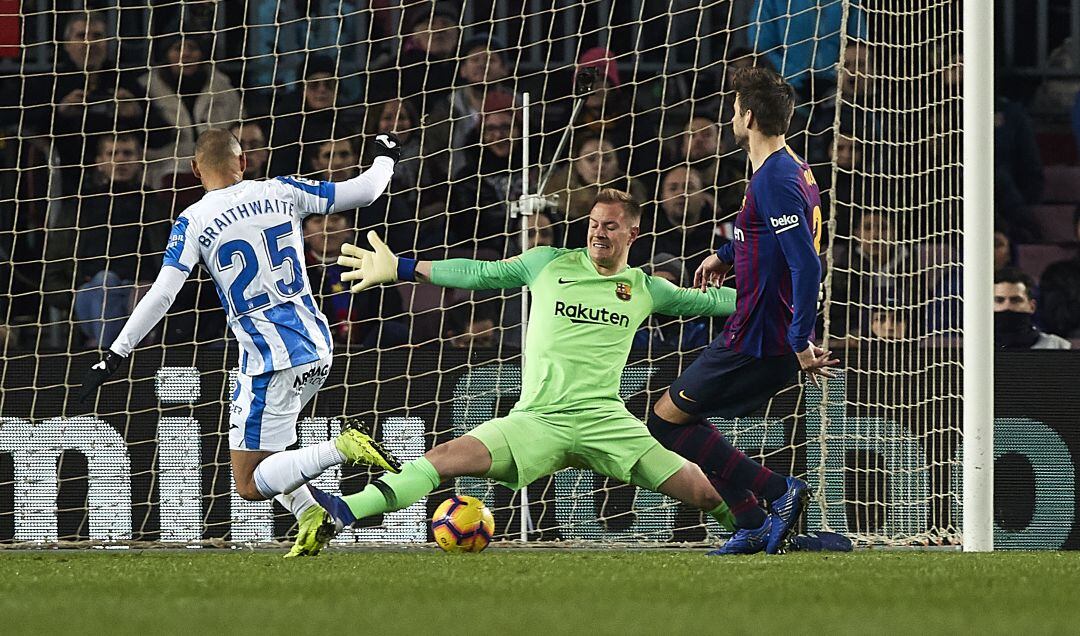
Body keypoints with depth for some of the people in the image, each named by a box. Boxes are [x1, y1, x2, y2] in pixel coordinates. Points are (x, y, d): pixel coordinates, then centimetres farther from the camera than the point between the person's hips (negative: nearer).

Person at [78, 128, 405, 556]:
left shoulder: (193, 223, -6)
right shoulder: (281, 192, 4)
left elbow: (160, 296, -14)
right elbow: (363, 191, 12)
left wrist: (114, 356, -9)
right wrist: (386, 158, 33)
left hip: (271, 362, -6)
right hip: (318, 350, 6)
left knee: (250, 485, 0)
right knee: (265, 444, 25)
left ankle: (343, 449, -19)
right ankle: (311, 516, 4)